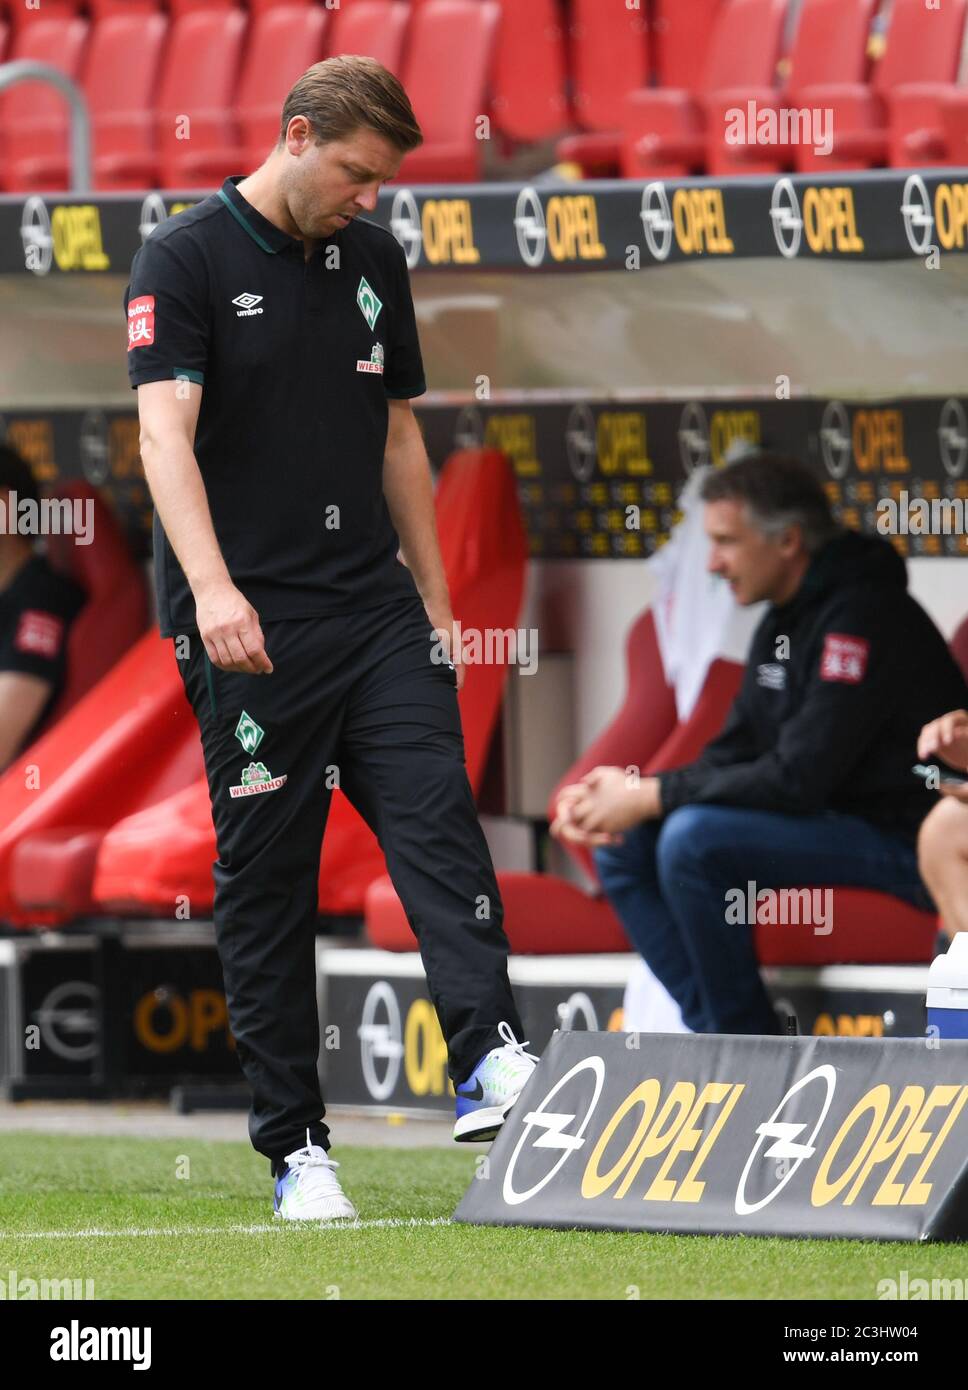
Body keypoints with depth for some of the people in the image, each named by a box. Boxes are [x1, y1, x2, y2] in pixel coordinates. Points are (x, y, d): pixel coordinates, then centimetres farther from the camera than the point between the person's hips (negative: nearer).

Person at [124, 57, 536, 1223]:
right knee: (266, 883, 0)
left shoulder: (372, 260, 13)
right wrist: (212, 588, -31)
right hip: (249, 629, -5)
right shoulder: (185, 261, -6)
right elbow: (165, 430, -18)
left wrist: (434, 598, 19)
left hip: (374, 608, 5)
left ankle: (490, 1061, -27)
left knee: (439, 820, -14)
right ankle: (294, 1147, 5)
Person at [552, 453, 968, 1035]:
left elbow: (798, 779, -24)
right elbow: (732, 757, 13)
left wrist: (650, 796, -18)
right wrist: (622, 797, -5)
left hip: (905, 842, -10)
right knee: (624, 848, 0)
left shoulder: (861, 616, -19)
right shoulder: (783, 624, 12)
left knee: (693, 840, -26)